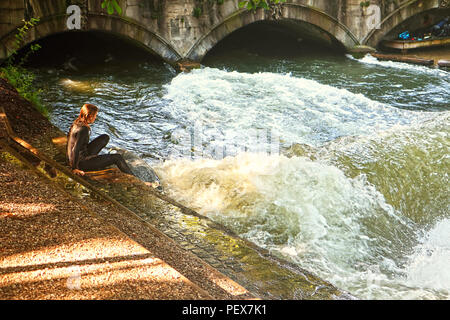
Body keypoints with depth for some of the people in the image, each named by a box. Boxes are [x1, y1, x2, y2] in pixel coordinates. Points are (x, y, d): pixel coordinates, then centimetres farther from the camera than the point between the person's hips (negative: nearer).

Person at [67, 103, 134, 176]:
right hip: (82, 163, -9)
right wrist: (75, 169, -22)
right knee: (117, 157, -3)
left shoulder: (76, 123, 0)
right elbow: (75, 150, -30)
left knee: (105, 138, 16)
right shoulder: (83, 129, -27)